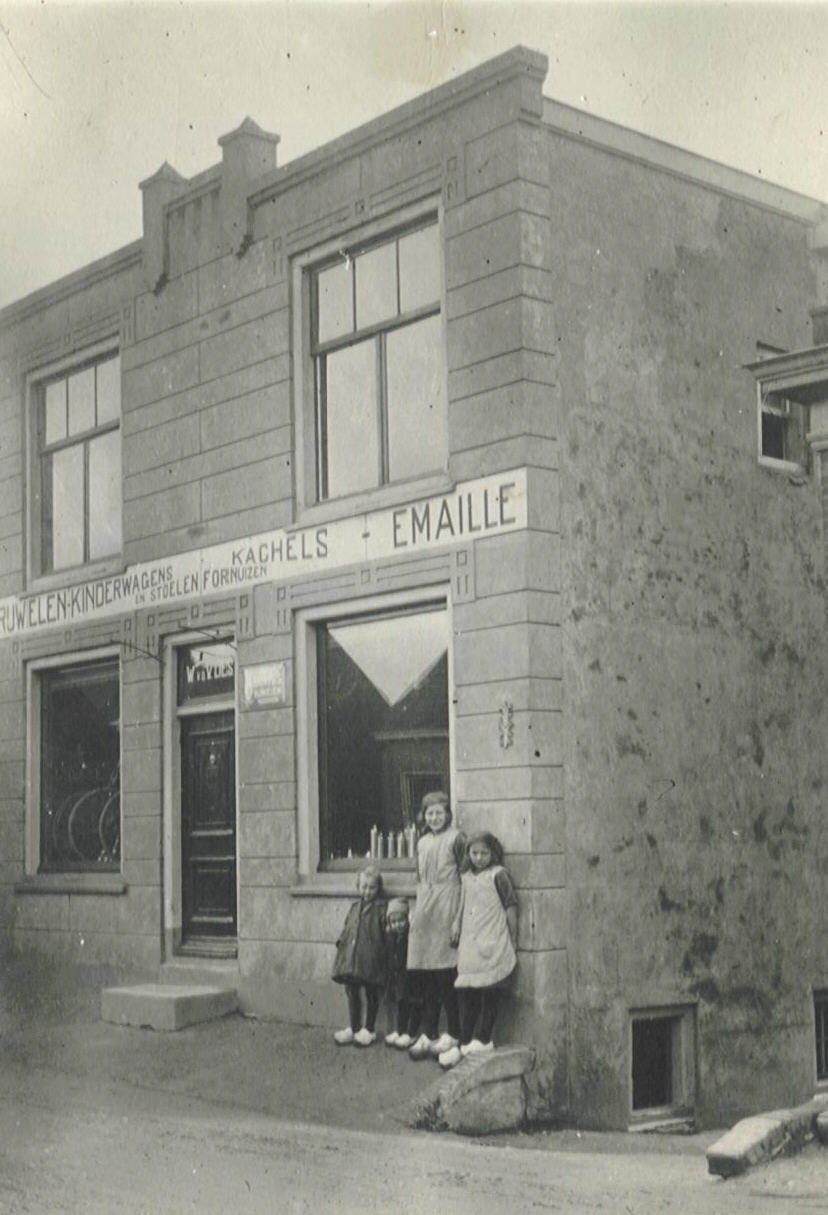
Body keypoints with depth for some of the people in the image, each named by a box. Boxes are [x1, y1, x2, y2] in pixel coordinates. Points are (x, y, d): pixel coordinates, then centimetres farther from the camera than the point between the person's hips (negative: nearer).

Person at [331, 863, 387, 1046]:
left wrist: (383, 954, -15)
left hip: (371, 959, -5)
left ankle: (369, 1029, 18)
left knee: (372, 995, 6)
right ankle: (354, 1028, 22)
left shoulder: (382, 908, -4)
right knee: (352, 994, 11)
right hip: (350, 958, 5)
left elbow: (387, 933, -8)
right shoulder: (354, 907, 13)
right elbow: (346, 929, 17)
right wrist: (341, 944, 5)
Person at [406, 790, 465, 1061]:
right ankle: (429, 1034, 12)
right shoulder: (422, 842, 15)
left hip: (446, 910, -6)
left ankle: (452, 1035, 4)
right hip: (424, 911, 6)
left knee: (445, 975, -5)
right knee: (423, 975, 5)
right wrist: (416, 913, 17)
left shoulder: (455, 839, -5)